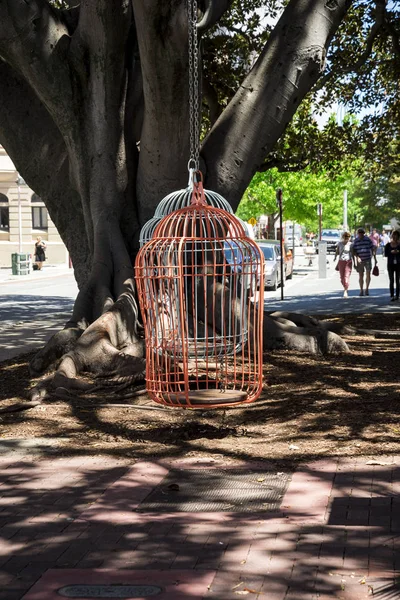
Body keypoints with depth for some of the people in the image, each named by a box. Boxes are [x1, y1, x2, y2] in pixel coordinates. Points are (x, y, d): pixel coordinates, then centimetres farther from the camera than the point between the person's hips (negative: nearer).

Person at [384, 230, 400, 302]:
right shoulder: (388, 245, 3)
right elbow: (386, 254, 0)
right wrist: (391, 252, -15)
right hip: (390, 264, -1)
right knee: (391, 280, -5)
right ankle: (392, 295, -7)